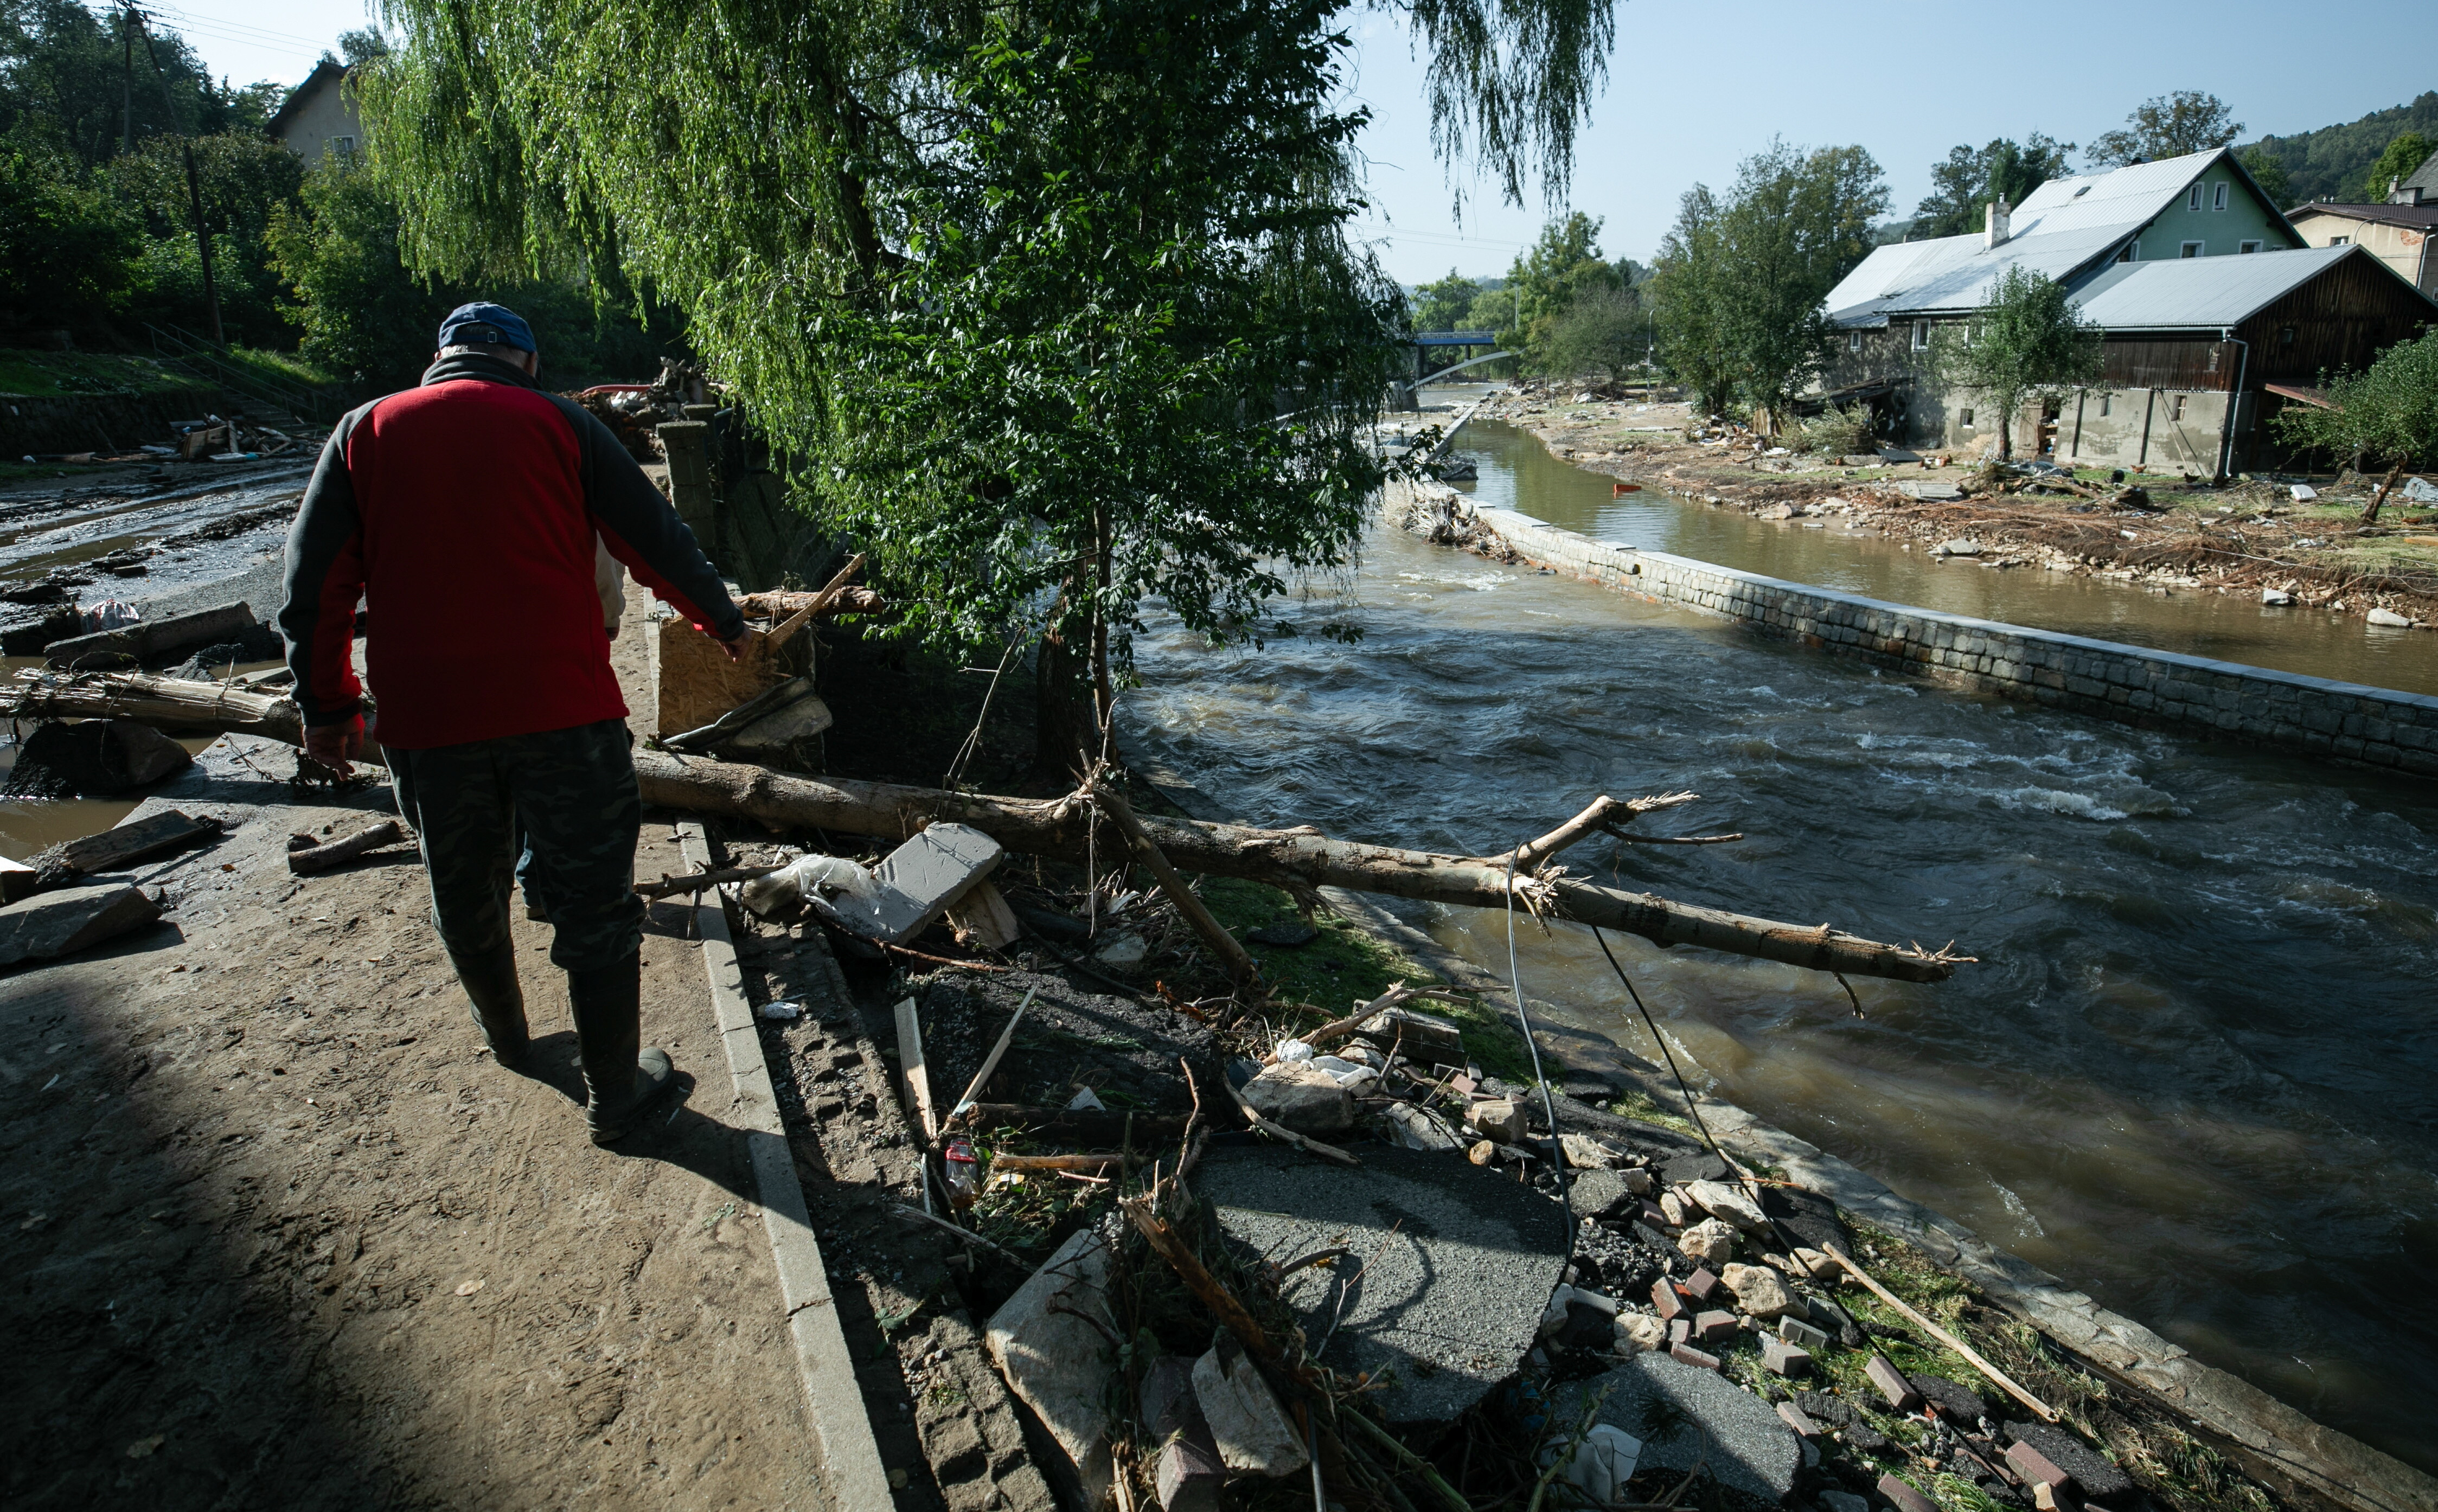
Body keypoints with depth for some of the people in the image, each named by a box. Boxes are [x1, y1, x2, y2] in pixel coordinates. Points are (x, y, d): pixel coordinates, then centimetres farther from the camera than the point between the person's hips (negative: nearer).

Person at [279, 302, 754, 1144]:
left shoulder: (365, 431, 10)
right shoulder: (560, 424, 5)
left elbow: (314, 589, 9)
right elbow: (659, 544, 6)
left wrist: (328, 706, 18)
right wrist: (726, 625, 20)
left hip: (426, 718, 3)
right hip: (561, 706, -2)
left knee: (465, 896, 24)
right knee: (595, 907, 7)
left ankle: (504, 1035, 47)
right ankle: (615, 1095, 17)